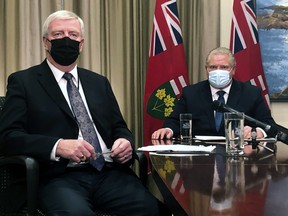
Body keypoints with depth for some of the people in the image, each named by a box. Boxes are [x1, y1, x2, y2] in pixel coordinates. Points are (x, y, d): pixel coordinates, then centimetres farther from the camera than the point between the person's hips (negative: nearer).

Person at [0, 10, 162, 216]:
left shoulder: (99, 82, 22)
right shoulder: (23, 82, 8)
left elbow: (119, 127, 24)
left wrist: (126, 142, -2)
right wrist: (57, 146, -18)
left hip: (109, 172, 5)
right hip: (60, 177, -4)